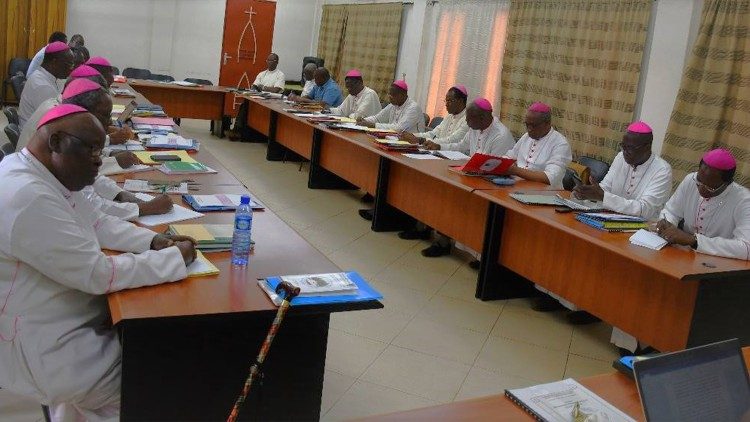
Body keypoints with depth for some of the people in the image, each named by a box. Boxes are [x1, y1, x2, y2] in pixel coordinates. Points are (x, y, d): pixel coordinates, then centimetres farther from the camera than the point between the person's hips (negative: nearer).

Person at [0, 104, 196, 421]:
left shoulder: (47, 175, 2)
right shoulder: (27, 197, -29)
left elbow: (98, 224, 13)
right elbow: (99, 274, -27)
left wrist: (154, 241, -3)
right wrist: (176, 258, -18)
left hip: (64, 323, 9)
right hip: (43, 351, -9)